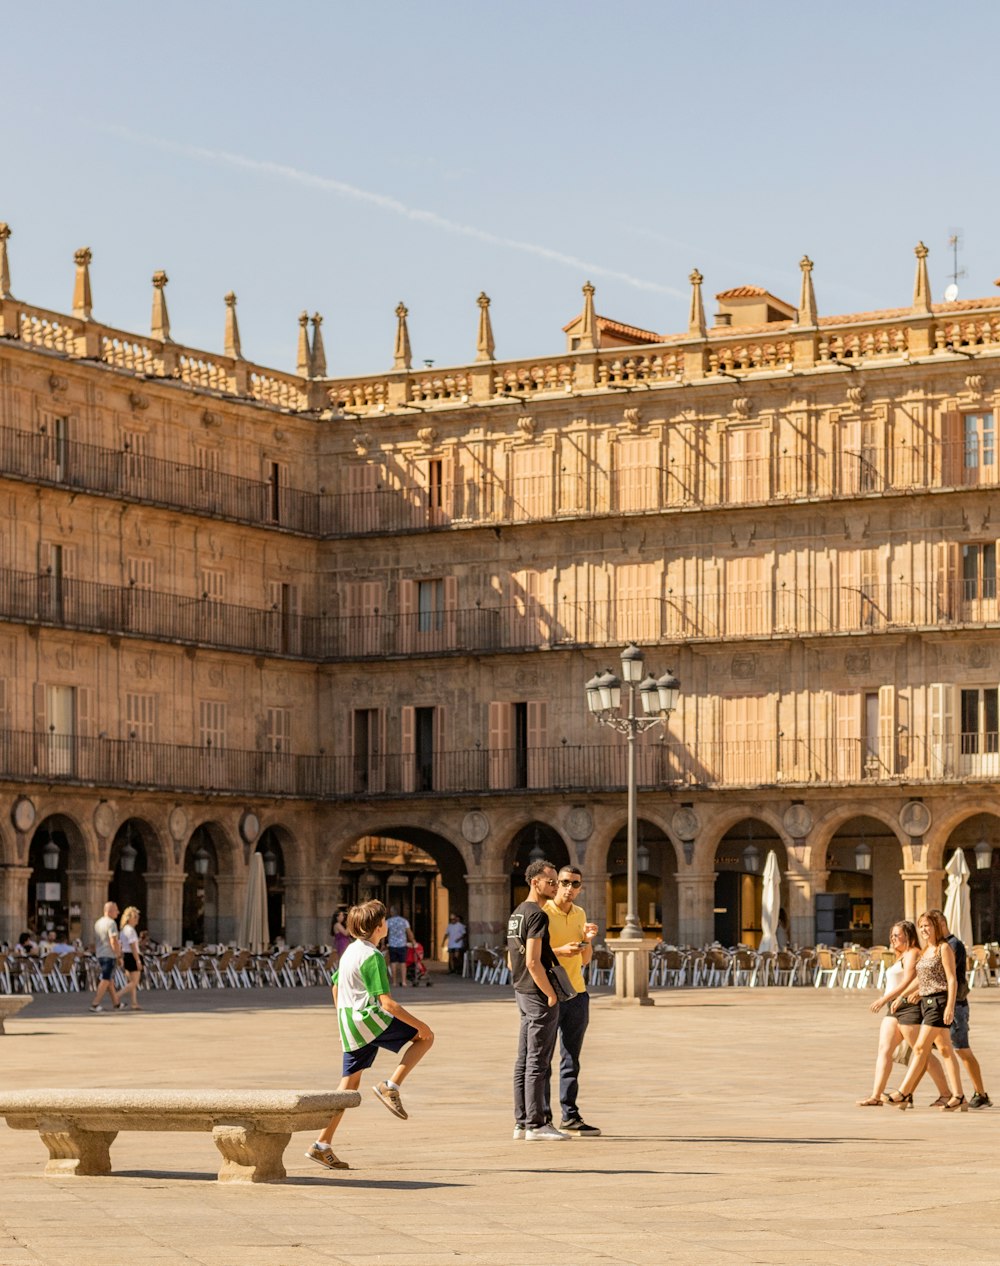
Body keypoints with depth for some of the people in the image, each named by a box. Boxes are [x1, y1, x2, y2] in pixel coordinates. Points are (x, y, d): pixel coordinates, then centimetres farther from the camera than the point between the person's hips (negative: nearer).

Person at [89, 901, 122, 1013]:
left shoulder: (98, 923, 13)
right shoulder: (111, 923, -15)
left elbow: (95, 942, 18)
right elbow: (113, 941, -21)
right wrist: (118, 954, -10)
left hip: (100, 955, 9)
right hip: (110, 955, -9)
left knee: (110, 979, 15)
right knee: (105, 980, -5)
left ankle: (116, 1003, 21)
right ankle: (95, 1004, -8)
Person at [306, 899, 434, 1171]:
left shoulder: (350, 950, 14)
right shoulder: (372, 956, -14)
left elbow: (336, 988, 23)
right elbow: (387, 1003, -18)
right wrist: (418, 1024, -12)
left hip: (349, 1025, 9)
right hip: (369, 1020, -9)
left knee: (349, 1085, 12)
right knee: (425, 1036, 2)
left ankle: (322, 1146, 8)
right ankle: (391, 1086, -7)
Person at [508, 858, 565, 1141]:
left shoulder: (516, 914, 15)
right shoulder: (537, 915, -15)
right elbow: (533, 962, -22)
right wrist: (551, 995, -15)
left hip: (522, 992, 10)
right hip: (539, 994, -10)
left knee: (523, 1061, 11)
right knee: (538, 1062, -7)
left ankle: (521, 1123, 16)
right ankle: (536, 1125, -5)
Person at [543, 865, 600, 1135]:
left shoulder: (580, 914, 14)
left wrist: (588, 940, -1)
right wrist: (559, 951, -22)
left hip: (576, 993, 6)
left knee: (571, 1059, 7)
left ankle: (570, 1116, 9)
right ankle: (542, 1118, 0)